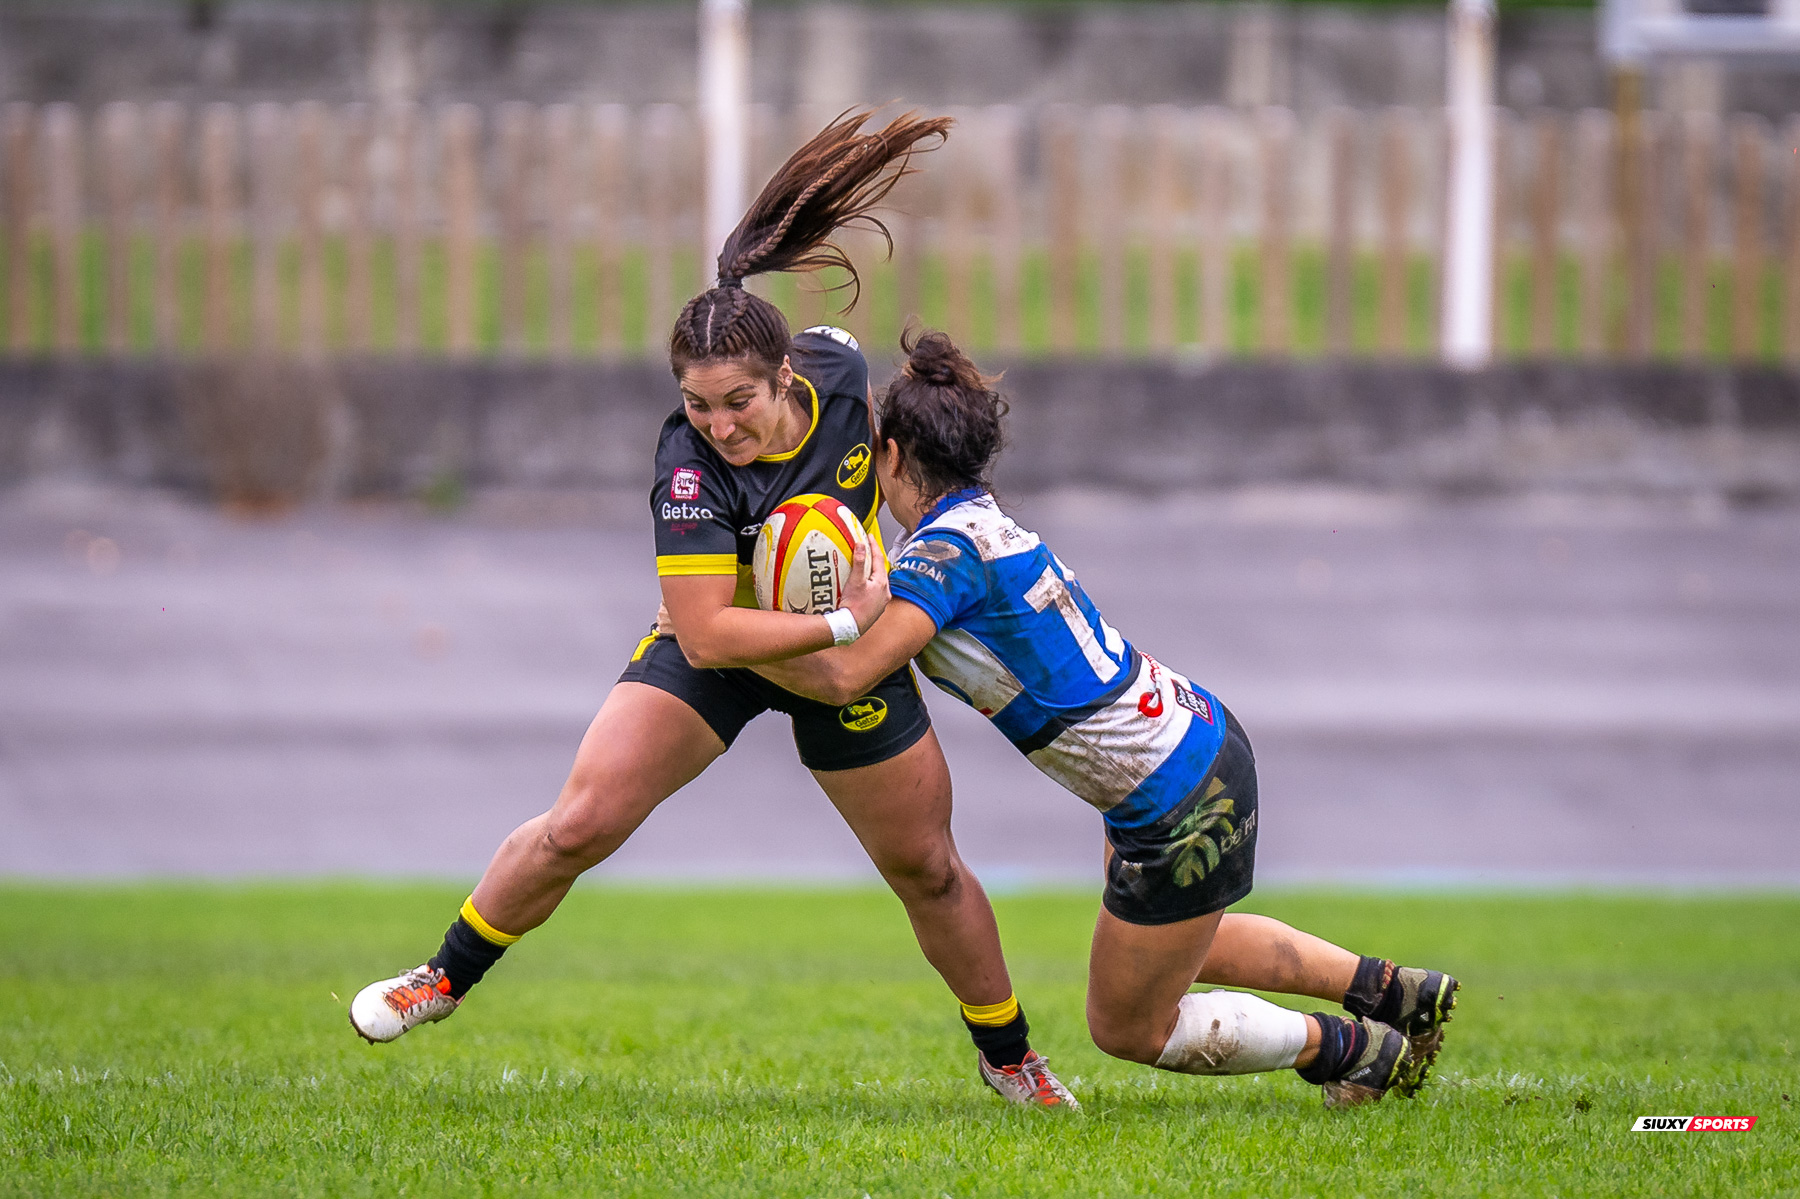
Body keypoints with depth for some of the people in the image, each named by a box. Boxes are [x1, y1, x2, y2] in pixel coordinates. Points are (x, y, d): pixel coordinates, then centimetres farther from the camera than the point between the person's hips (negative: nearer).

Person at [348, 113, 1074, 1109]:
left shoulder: (836, 369, -23)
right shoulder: (691, 469, -34)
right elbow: (705, 635, -36)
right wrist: (846, 623, -38)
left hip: (849, 654, 3)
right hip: (720, 648, -3)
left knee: (926, 869, 9)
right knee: (579, 825, -14)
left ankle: (1007, 1057, 29)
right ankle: (447, 978, 9)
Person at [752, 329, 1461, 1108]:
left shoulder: (947, 552, -22)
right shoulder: (983, 522, 4)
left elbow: (843, 676, -30)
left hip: (1182, 807, -9)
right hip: (1198, 736, 9)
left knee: (1129, 1029, 12)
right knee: (1176, 948, 35)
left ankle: (1356, 1049, 21)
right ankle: (1394, 991, 37)